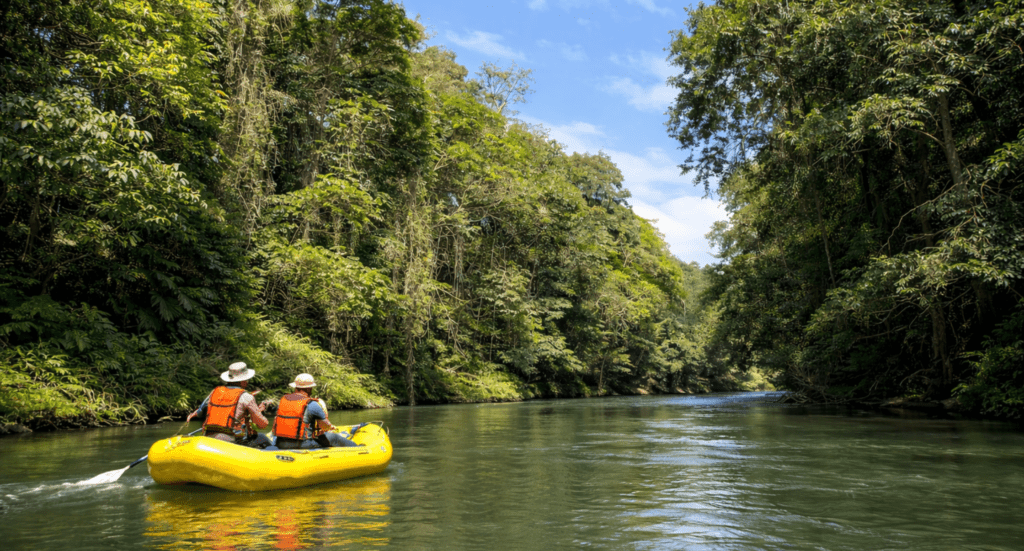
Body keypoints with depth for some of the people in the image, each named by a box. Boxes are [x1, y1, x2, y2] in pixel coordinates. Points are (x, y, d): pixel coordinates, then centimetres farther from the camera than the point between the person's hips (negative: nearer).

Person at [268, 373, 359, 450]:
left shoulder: (282, 400, 6)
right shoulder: (311, 404, -13)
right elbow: (326, 426, -5)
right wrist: (331, 426, 19)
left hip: (281, 445, 7)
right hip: (302, 445, -7)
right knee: (333, 437, 7)